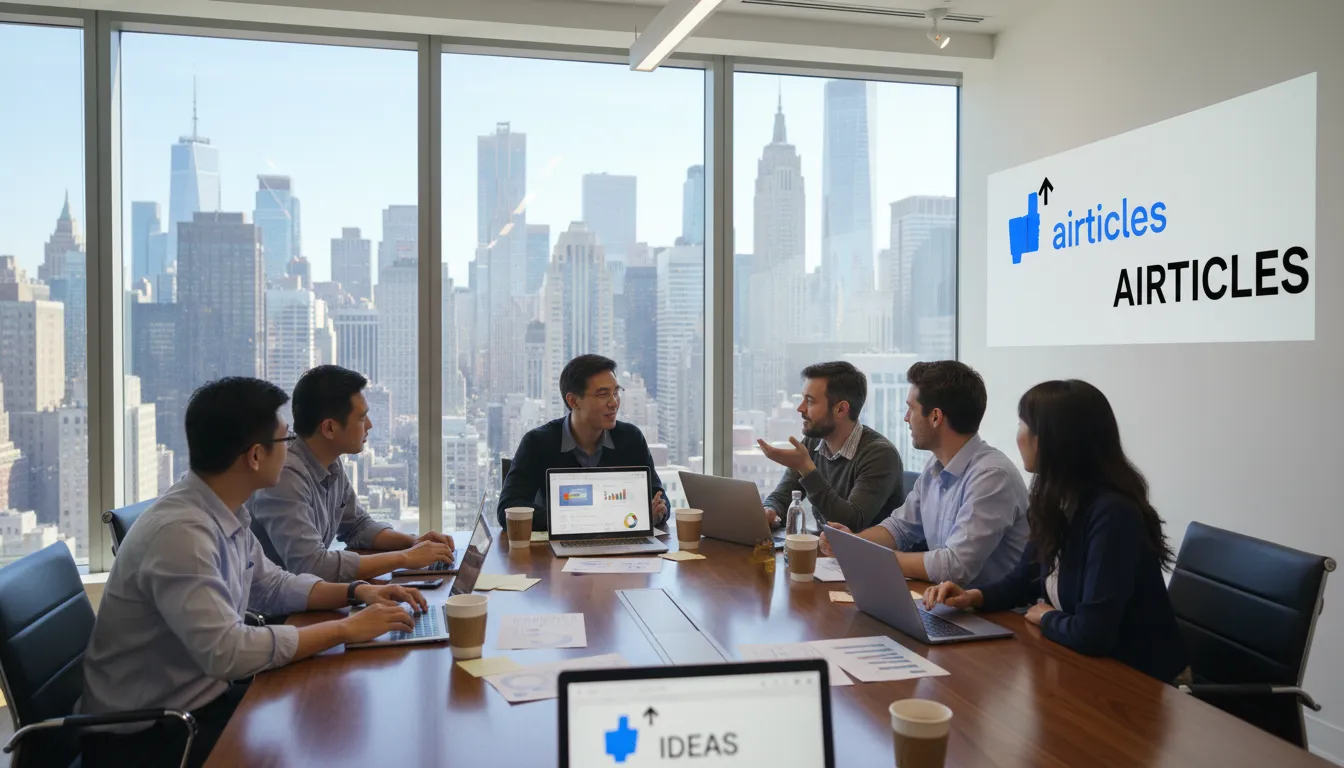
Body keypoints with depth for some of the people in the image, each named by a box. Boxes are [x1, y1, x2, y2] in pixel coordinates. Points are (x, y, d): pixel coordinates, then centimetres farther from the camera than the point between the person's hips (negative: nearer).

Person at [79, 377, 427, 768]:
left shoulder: (226, 514, 1)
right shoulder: (180, 531, -28)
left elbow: (272, 586, 16)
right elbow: (227, 652, -32)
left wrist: (356, 592, 2)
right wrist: (346, 629, -25)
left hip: (200, 698, 8)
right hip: (146, 734, -8)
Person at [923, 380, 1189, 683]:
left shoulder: (1112, 514, -27)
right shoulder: (1056, 503, -1)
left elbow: (1091, 633, -31)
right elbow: (1025, 579, 13)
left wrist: (1044, 617, -11)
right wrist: (974, 596, -6)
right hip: (1087, 663, 7)